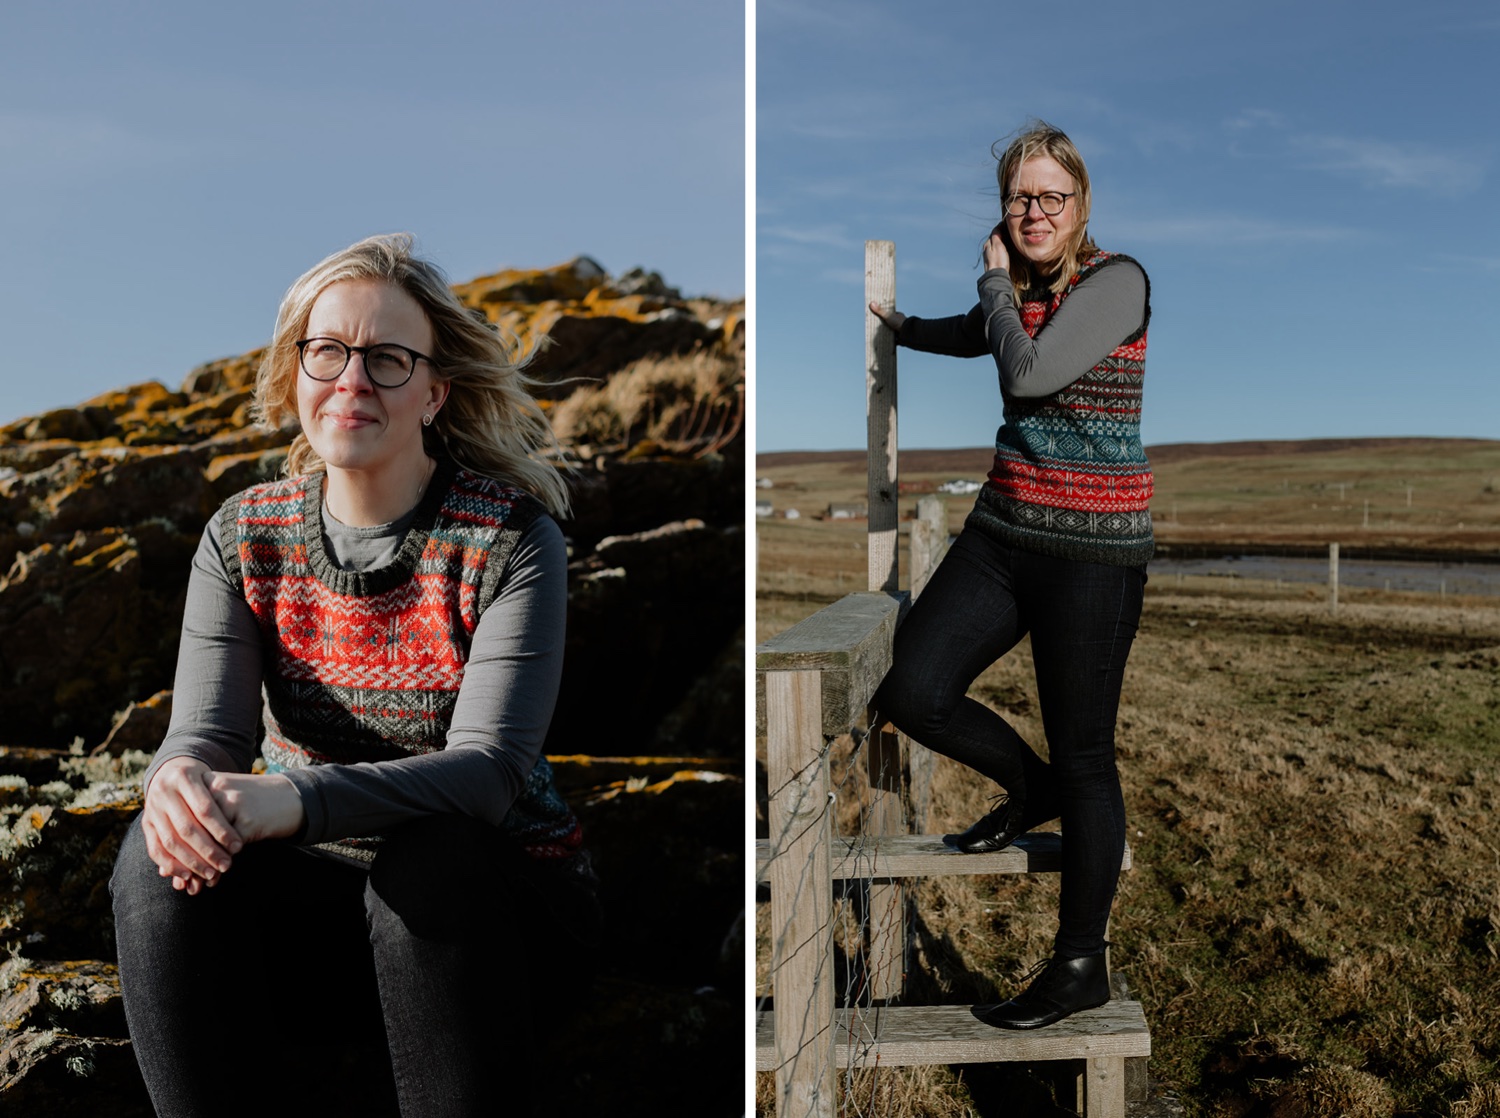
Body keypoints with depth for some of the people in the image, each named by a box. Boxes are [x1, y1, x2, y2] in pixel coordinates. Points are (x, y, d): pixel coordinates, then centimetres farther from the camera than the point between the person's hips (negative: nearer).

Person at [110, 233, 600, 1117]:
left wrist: (299, 798, -40)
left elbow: (491, 767, -23)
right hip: (324, 886, 4)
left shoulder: (510, 539, -12)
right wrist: (181, 781, -35)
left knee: (428, 862, -35)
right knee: (160, 857, -23)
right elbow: (206, 728, -9)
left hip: (495, 894, -3)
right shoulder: (244, 537, 1)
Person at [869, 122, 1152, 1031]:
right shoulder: (1021, 295, 12)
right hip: (1004, 531, 7)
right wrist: (901, 324, 54)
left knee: (1083, 758, 2)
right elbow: (975, 337, 35)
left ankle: (1082, 966, 18)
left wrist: (996, 283, -5)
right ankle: (1030, 789, 24)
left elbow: (1028, 372, -22)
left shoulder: (1118, 281, -10)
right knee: (914, 691, -7)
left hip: (1093, 552, -7)